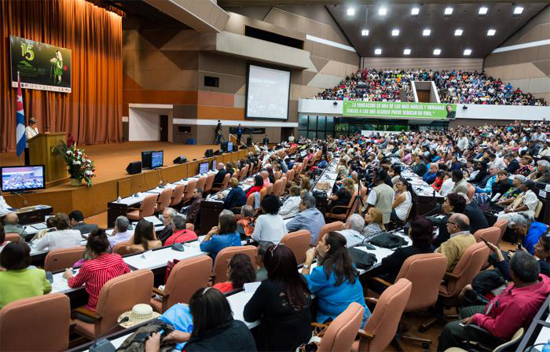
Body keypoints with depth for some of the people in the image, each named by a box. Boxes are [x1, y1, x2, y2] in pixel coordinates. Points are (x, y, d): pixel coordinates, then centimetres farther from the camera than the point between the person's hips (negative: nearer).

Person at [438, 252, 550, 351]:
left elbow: (498, 330, -30)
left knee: (450, 329, 2)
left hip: (499, 334, -9)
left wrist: (477, 318, -15)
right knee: (464, 311, 27)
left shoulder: (519, 302, -46)